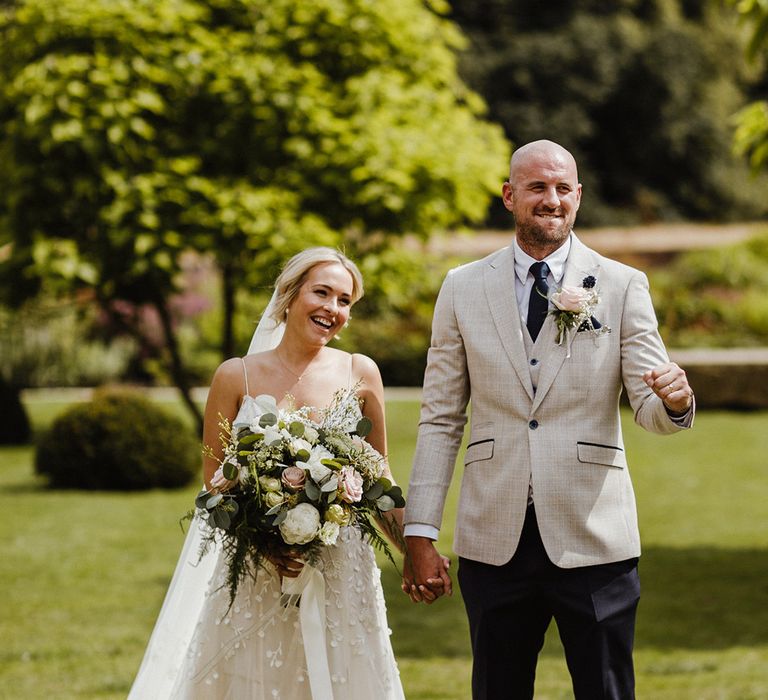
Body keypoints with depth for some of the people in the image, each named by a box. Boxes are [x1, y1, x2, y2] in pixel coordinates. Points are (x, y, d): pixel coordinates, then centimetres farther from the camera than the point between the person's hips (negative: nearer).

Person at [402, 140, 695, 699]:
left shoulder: (623, 287, 3)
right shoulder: (464, 289, 6)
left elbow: (650, 407, -1)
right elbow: (440, 421, 7)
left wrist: (674, 401, -26)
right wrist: (420, 534, 1)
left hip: (593, 540, -1)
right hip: (494, 541, 1)